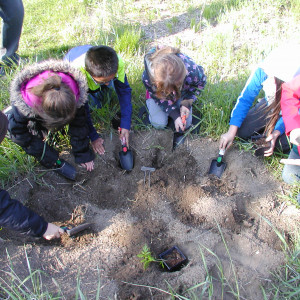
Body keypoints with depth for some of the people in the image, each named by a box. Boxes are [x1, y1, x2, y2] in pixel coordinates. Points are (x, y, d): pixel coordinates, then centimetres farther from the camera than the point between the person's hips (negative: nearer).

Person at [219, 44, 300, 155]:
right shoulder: (264, 71, -30)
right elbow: (245, 99, -25)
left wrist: (276, 133, -37)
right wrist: (231, 132, -30)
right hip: (269, 104, 3)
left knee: (283, 144, -26)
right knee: (242, 131, -10)